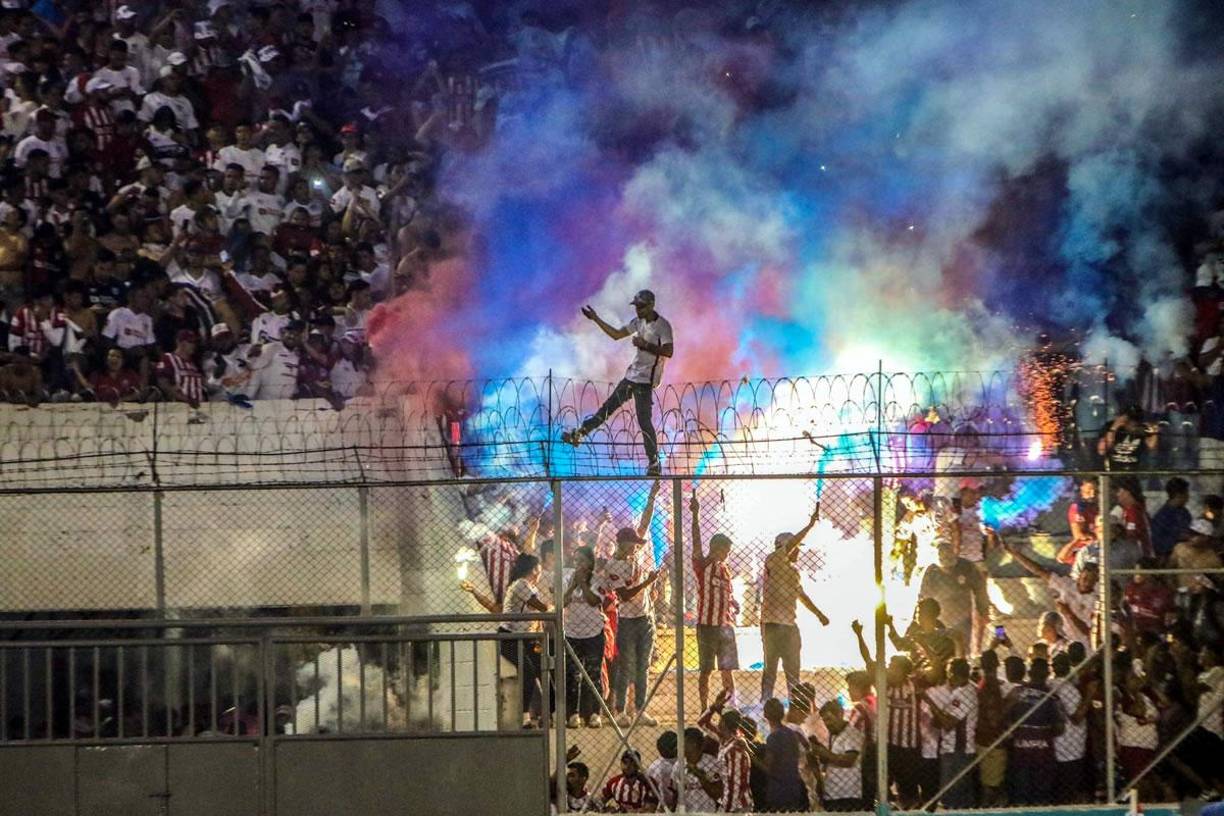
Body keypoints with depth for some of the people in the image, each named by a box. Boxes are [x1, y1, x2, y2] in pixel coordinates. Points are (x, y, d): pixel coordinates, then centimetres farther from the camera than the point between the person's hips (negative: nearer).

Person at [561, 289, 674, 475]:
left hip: (645, 380, -8)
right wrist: (596, 319, 13)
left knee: (644, 421, -10)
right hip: (631, 375, 8)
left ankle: (654, 463, -5)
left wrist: (645, 344, -27)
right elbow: (616, 334, 19)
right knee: (607, 407, 14)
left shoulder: (663, 326, -15)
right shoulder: (639, 322, 10)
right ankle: (579, 434, 20)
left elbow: (668, 351, -25)